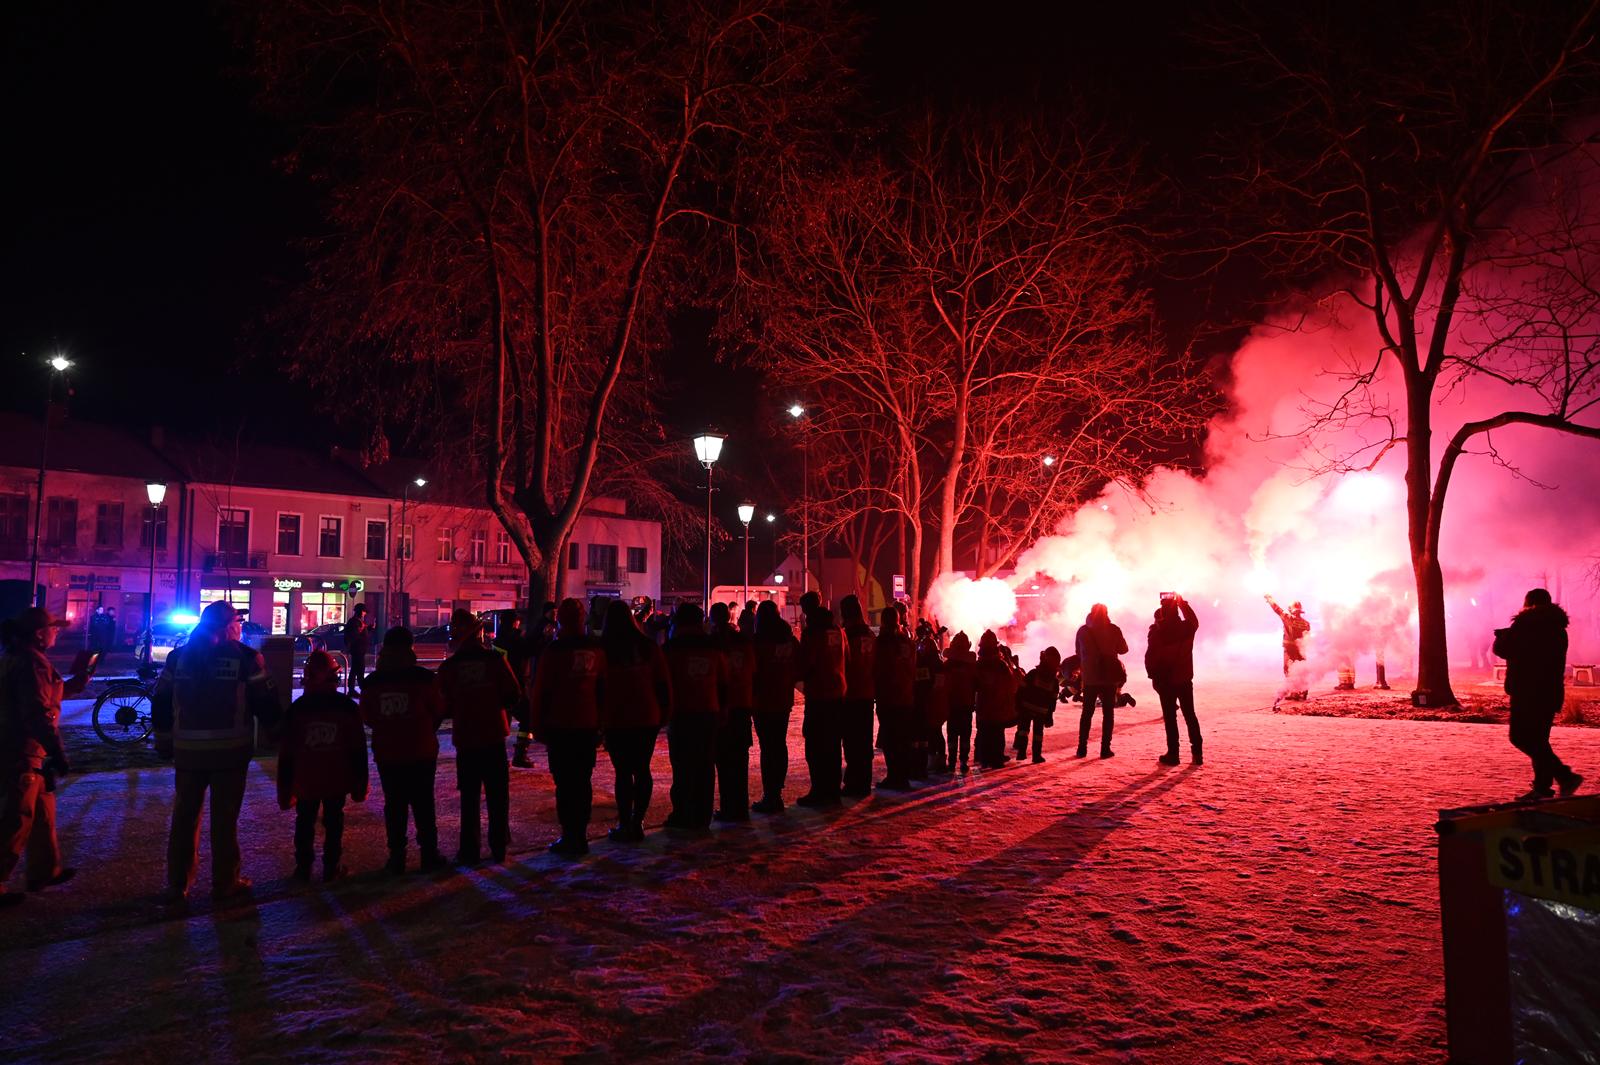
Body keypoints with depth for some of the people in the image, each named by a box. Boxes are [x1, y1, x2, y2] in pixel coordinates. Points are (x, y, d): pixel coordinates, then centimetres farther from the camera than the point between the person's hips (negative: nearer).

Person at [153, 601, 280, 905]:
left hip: (188, 750, 3)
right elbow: (266, 703, -10)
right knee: (224, 818, 7)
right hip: (231, 751, -3)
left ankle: (177, 886, 22)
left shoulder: (179, 656, 3)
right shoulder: (246, 658, -10)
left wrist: (164, 741, 19)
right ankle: (225, 883, 15)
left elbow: (160, 704, 8)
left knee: (184, 817, 15)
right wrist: (275, 728, 9)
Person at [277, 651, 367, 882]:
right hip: (337, 781, 0)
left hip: (305, 781, 0)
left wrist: (284, 790, 5)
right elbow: (358, 750, -3)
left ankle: (303, 868, 19)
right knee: (333, 823, 10)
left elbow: (286, 753, -3)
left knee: (305, 823, 15)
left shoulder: (297, 708, -6)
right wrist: (360, 785, 5)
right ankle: (331, 868, 11)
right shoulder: (348, 707, -7)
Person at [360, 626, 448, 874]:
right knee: (423, 803, 8)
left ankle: (397, 856, 13)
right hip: (422, 753, -2)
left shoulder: (371, 682, -4)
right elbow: (439, 711, -3)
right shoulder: (424, 678, -13)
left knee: (394, 805, 11)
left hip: (386, 754, 2)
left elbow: (367, 717, 3)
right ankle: (429, 854, 12)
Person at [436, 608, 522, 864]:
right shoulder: (495, 659, -9)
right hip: (494, 737, 0)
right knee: (498, 795, 11)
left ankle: (470, 850, 12)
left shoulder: (448, 667, -8)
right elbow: (513, 696, -8)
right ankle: (499, 847, 16)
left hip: (465, 739, 0)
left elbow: (444, 707, -3)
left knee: (469, 796, 9)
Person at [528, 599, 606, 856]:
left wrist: (538, 725, 0)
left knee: (565, 783, 1)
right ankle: (580, 837, 16)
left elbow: (540, 692, -9)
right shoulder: (596, 649, 3)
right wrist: (600, 723, 15)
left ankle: (570, 839, 1)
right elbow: (603, 687, 9)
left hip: (560, 727, -4)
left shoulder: (554, 651, -11)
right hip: (588, 726, 5)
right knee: (583, 782, 11)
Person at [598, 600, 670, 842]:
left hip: (615, 720, -3)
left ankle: (625, 825, 3)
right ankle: (637, 822, 10)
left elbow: (597, 685, -2)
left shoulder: (603, 648, -6)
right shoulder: (648, 646, 2)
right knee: (642, 770, 9)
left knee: (623, 772, 1)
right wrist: (665, 712, 11)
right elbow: (663, 681, 4)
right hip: (647, 718, 3)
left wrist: (597, 716, 6)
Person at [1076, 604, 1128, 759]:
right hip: (1109, 676, -2)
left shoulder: (1083, 631, 1)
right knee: (1108, 713, 5)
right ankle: (1105, 748, 0)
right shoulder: (1113, 630, -6)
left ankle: (1082, 747, 8)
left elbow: (1079, 654, 7)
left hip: (1089, 677, 2)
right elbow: (1123, 649, 7)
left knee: (1087, 712, 10)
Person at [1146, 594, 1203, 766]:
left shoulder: (1157, 630, -14)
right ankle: (1197, 753, 12)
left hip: (1165, 680, -3)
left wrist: (1153, 675, 1)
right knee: (1190, 715, 12)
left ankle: (1173, 754, 2)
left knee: (1170, 717, 1)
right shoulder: (1186, 627, -4)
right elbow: (1194, 620, 22)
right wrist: (1182, 602, 22)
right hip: (1185, 679, 3)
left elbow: (1150, 655, -12)